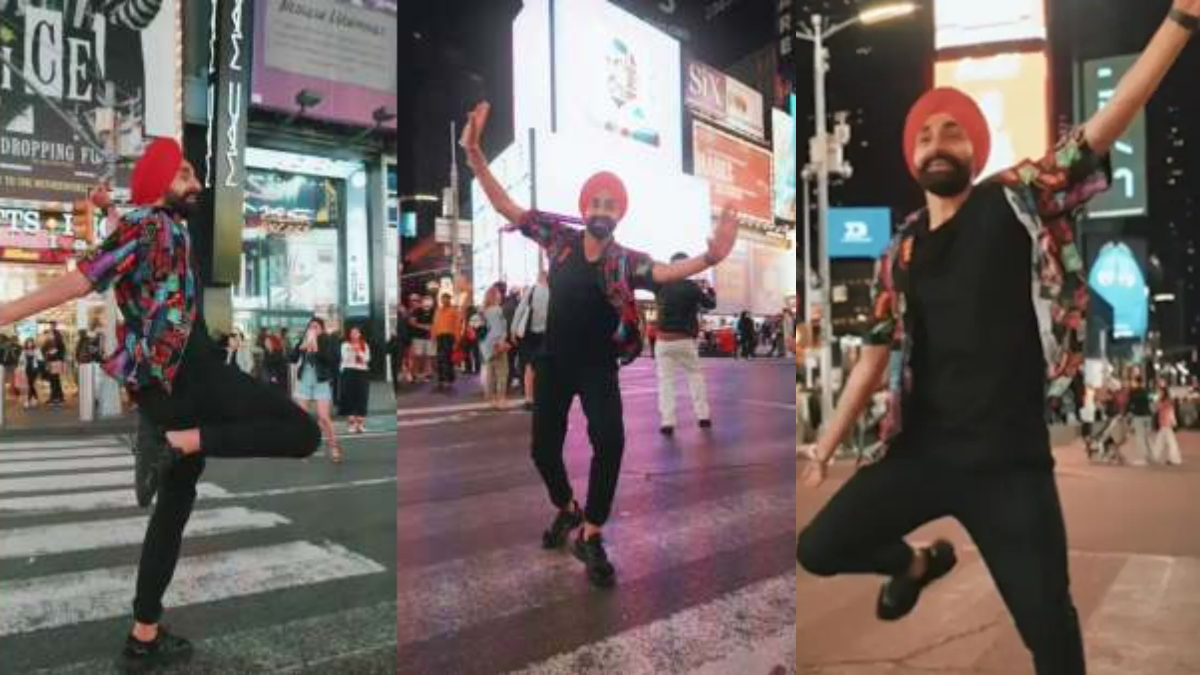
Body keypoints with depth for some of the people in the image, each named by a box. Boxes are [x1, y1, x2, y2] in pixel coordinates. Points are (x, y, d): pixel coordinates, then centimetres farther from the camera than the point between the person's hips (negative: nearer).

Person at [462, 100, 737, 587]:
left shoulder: (625, 261, -11)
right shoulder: (559, 238, -4)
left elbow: (662, 272, -31)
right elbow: (507, 207, -4)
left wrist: (708, 260, -51)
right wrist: (474, 153, -13)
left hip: (599, 367, -2)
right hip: (554, 362, 3)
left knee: (610, 442, -21)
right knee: (543, 446, 9)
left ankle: (590, 536, -4)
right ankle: (566, 509, 40)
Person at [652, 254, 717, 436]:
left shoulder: (661, 285, -1)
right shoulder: (692, 287, -4)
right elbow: (711, 304, 10)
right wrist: (709, 289, 28)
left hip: (664, 340, 1)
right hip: (686, 340, 0)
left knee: (665, 380, 1)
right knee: (695, 375, 15)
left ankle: (667, 422, -6)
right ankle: (703, 416, 13)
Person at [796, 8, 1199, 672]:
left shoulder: (1018, 201, -1)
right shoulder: (899, 255, 7)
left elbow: (1106, 125, -12)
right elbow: (874, 357, 10)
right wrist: (823, 450, 10)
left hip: (1010, 462, -3)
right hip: (919, 454, 3)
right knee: (818, 549, 5)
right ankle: (920, 562, 36)